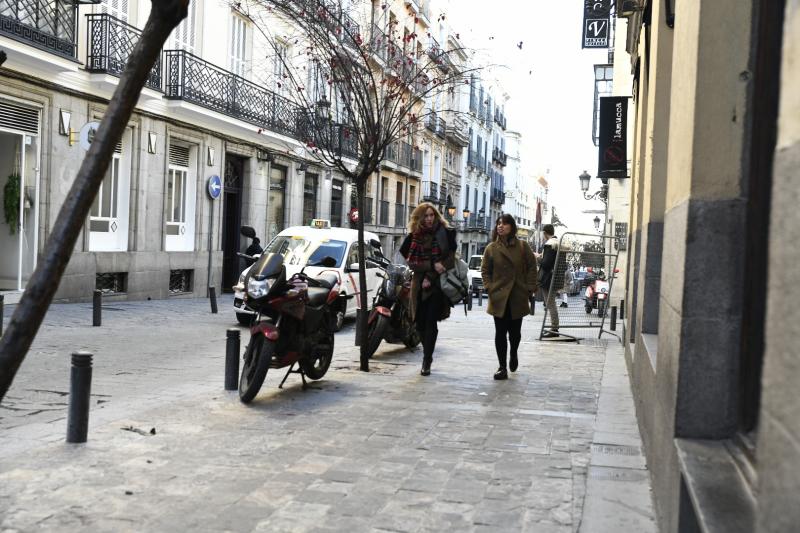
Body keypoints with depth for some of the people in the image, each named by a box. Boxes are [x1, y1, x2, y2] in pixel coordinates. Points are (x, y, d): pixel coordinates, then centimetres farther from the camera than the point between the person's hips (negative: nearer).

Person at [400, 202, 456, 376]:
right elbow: (411, 262, -1)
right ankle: (428, 356, 23)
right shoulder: (413, 237, 7)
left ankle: (427, 361, -4)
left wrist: (430, 277, -12)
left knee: (430, 322, -9)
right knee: (421, 323, 2)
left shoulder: (445, 233, 0)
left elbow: (450, 259, -6)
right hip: (419, 286, 3)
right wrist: (432, 265, -17)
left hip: (438, 285, -3)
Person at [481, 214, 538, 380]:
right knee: (500, 332, 0)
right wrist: (489, 288, -5)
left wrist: (529, 289, -5)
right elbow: (485, 270, 7)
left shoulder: (522, 246, 0)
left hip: (518, 297, 0)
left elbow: (532, 267, 2)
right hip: (499, 297, 0)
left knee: (515, 331, 9)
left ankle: (513, 354, 41)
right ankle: (502, 367, 9)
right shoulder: (491, 248, 2)